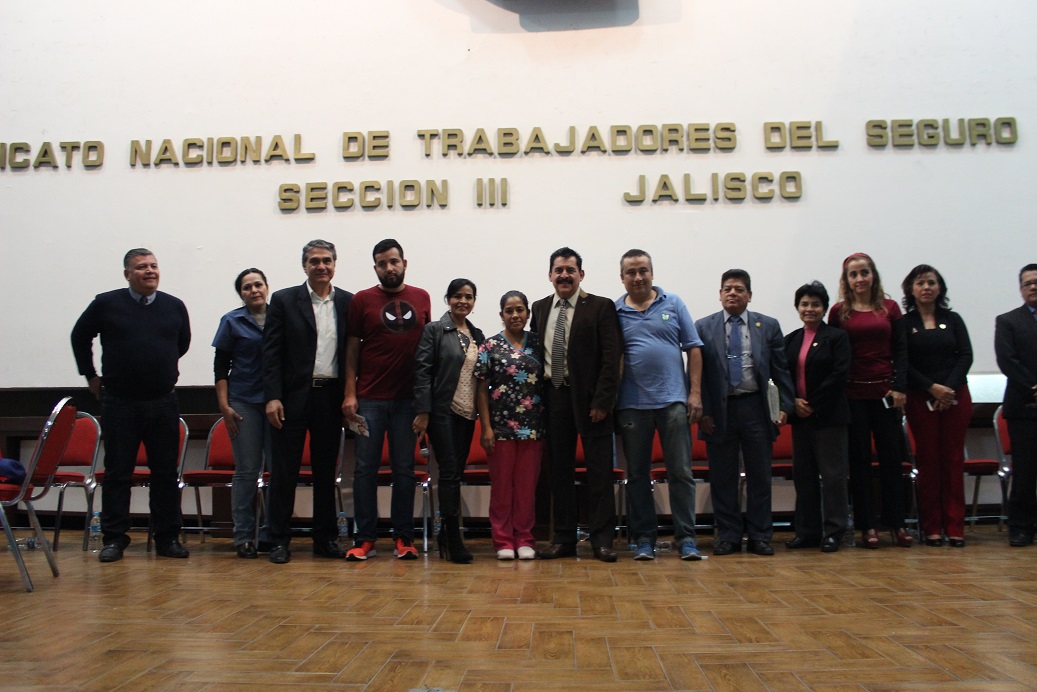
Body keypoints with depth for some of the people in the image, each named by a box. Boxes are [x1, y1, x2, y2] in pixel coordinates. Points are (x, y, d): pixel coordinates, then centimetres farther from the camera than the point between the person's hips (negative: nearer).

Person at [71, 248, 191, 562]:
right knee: (117, 473, 3)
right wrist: (90, 375, 13)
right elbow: (80, 337, 13)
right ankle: (114, 539, 12)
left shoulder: (175, 307, 4)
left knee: (166, 473, 5)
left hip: (164, 403, 2)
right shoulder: (106, 304, -1)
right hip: (118, 403, -2)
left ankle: (167, 538, 13)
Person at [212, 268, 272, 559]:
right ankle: (243, 536, 7)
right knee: (247, 470, 0)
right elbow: (220, 367, 5)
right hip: (244, 402, -1)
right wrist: (224, 405, -4)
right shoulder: (232, 322, 6)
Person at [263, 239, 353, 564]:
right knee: (284, 469, 2)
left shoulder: (348, 302, 7)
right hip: (293, 396, -2)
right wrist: (272, 397, -10)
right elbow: (272, 352, -2)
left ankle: (325, 539, 19)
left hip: (331, 396, 2)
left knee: (326, 469, 10)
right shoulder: (284, 300, 2)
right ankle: (279, 540, 11)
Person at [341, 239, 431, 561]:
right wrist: (350, 393, -4)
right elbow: (352, 348, 3)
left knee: (404, 468, 6)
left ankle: (403, 537, 14)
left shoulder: (421, 298, 8)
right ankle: (365, 538, 9)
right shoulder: (362, 300, 3)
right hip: (370, 398, -1)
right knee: (366, 468, 1)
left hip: (408, 398, 1)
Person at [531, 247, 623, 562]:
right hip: (553, 396, 4)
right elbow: (536, 353, 15)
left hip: (590, 398, -4)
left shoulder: (601, 307, -3)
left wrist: (602, 401, -14)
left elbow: (611, 358, -8)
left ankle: (602, 539, 9)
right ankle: (563, 539, 16)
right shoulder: (539, 309, 12)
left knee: (599, 470, 1)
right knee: (559, 469, 8)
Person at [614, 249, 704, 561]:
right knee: (637, 474, 7)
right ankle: (644, 538, 17)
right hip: (632, 405, 1)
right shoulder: (613, 312, 5)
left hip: (673, 401, 0)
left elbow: (693, 349, 4)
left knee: (681, 472, 1)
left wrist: (695, 392, -3)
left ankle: (686, 538, 9)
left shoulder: (673, 304, 6)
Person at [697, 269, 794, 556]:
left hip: (755, 408, 1)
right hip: (719, 410, -1)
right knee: (722, 478, 4)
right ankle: (727, 537, 14)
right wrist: (702, 411, -5)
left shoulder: (768, 326, 7)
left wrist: (785, 406, -2)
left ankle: (760, 537, 15)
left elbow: (781, 369, 7)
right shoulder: (703, 327, 4)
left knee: (760, 476, 5)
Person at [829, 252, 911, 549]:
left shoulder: (889, 307, 7)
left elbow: (901, 350, 5)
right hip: (853, 394, -1)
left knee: (892, 457, 4)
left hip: (885, 391, 1)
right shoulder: (839, 311, 4)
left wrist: (899, 387, -5)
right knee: (859, 460, 4)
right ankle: (867, 526, 10)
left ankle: (897, 524, 14)